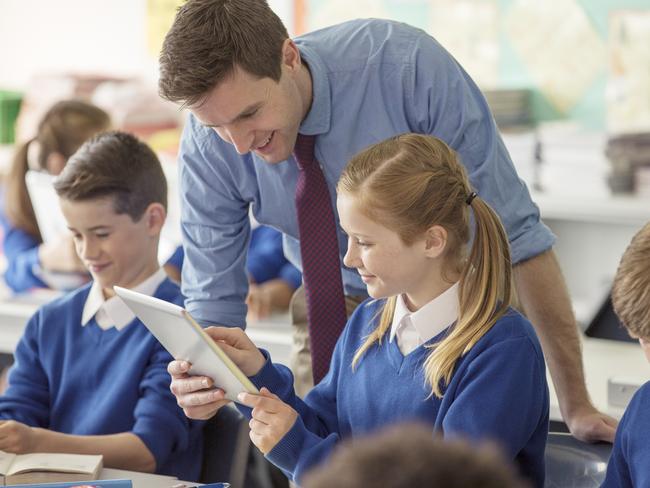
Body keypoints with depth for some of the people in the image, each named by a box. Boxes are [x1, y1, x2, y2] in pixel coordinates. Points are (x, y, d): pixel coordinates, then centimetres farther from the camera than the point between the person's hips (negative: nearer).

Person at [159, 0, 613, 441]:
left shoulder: (407, 65, -33)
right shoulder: (207, 144, -23)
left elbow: (517, 235, -28)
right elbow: (213, 303, -15)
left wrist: (576, 405, -28)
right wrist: (201, 375, -40)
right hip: (334, 306, 3)